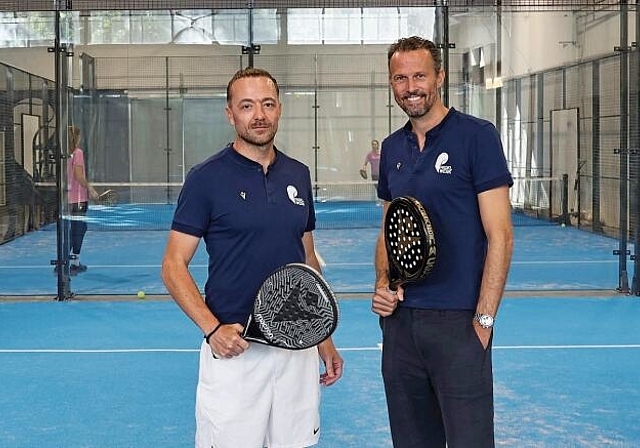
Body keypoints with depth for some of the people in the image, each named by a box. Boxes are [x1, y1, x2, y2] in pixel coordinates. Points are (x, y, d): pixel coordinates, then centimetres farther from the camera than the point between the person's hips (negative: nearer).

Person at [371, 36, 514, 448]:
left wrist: (484, 319, -15)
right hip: (399, 318, 6)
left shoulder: (476, 136, -7)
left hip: (458, 321, -6)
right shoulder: (392, 148, 11)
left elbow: (500, 236, -10)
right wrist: (383, 283, 1)